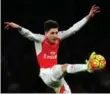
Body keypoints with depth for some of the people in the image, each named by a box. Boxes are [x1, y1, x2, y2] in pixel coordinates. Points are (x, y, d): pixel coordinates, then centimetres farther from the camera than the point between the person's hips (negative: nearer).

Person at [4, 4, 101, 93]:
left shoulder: (58, 37, 7)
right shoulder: (40, 39, -7)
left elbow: (73, 29, 9)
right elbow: (29, 34, -25)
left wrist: (88, 17, 8)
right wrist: (18, 27, -46)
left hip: (57, 74, 7)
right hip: (46, 74, -7)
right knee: (65, 67, -32)